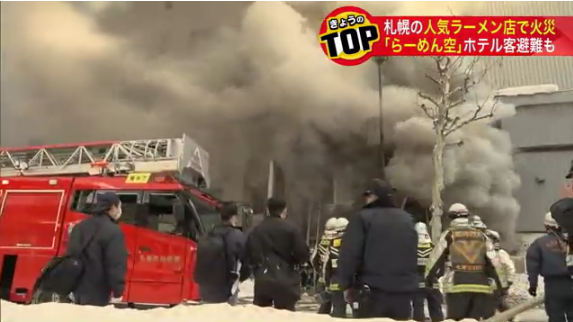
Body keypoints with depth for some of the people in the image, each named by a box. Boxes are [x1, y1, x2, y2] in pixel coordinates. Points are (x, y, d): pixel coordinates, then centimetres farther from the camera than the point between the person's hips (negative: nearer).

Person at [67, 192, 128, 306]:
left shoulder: (79, 227, 9)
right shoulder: (112, 232, -19)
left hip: (78, 291, 8)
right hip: (97, 295, -8)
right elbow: (116, 265, -22)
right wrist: (117, 292, -14)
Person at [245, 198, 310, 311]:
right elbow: (303, 255, -9)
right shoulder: (291, 228, -6)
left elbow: (249, 254, 8)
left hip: (262, 280, 4)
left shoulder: (256, 230, 5)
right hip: (285, 281, -3)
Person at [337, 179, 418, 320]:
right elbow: (413, 255, 19)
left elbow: (349, 255, -11)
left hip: (373, 290, -5)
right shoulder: (407, 219, 12)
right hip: (404, 290, 5)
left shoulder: (362, 218, -6)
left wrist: (346, 284, -1)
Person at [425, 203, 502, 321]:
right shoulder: (481, 236, 15)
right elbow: (492, 262, 7)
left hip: (458, 285, -3)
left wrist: (428, 278, 18)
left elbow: (436, 258, 6)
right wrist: (500, 286, 9)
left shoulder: (449, 235, 6)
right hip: (481, 285, 3)